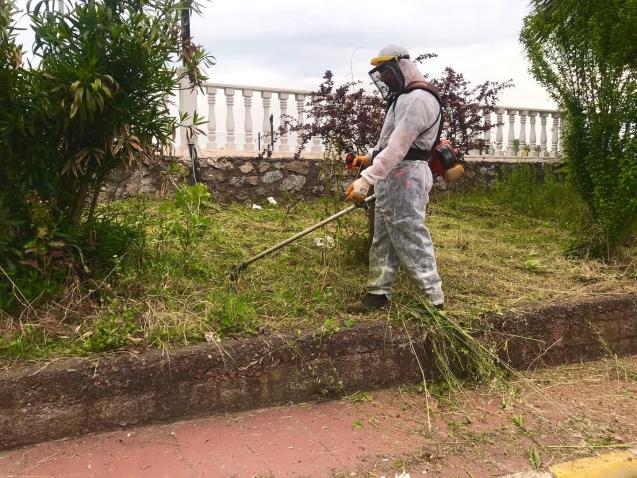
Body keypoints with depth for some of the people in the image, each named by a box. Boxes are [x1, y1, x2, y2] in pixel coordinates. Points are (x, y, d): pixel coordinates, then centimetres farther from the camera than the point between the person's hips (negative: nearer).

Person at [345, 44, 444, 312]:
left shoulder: (418, 100, -16)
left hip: (404, 178, -11)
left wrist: (366, 180, -29)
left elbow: (397, 147, -25)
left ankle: (433, 298, 2)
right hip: (391, 176, 11)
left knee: (411, 240, -6)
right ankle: (378, 294, 20)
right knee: (383, 239, 13)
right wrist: (370, 158, 15)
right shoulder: (403, 98, 19)